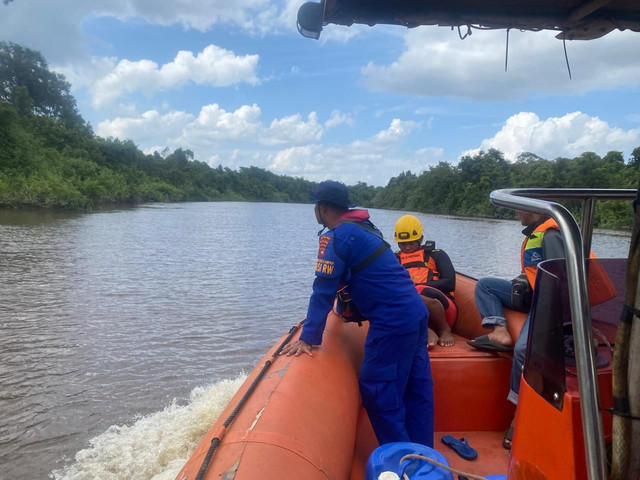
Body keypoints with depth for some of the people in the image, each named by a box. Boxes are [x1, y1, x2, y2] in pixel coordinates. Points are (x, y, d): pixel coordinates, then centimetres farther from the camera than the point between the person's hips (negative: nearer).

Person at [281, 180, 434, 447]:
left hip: (393, 323, -9)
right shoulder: (363, 227, 16)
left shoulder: (336, 237, -11)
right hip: (417, 313, 9)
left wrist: (308, 338, -11)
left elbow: (324, 290, -15)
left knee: (378, 393, 2)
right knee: (417, 389, 15)